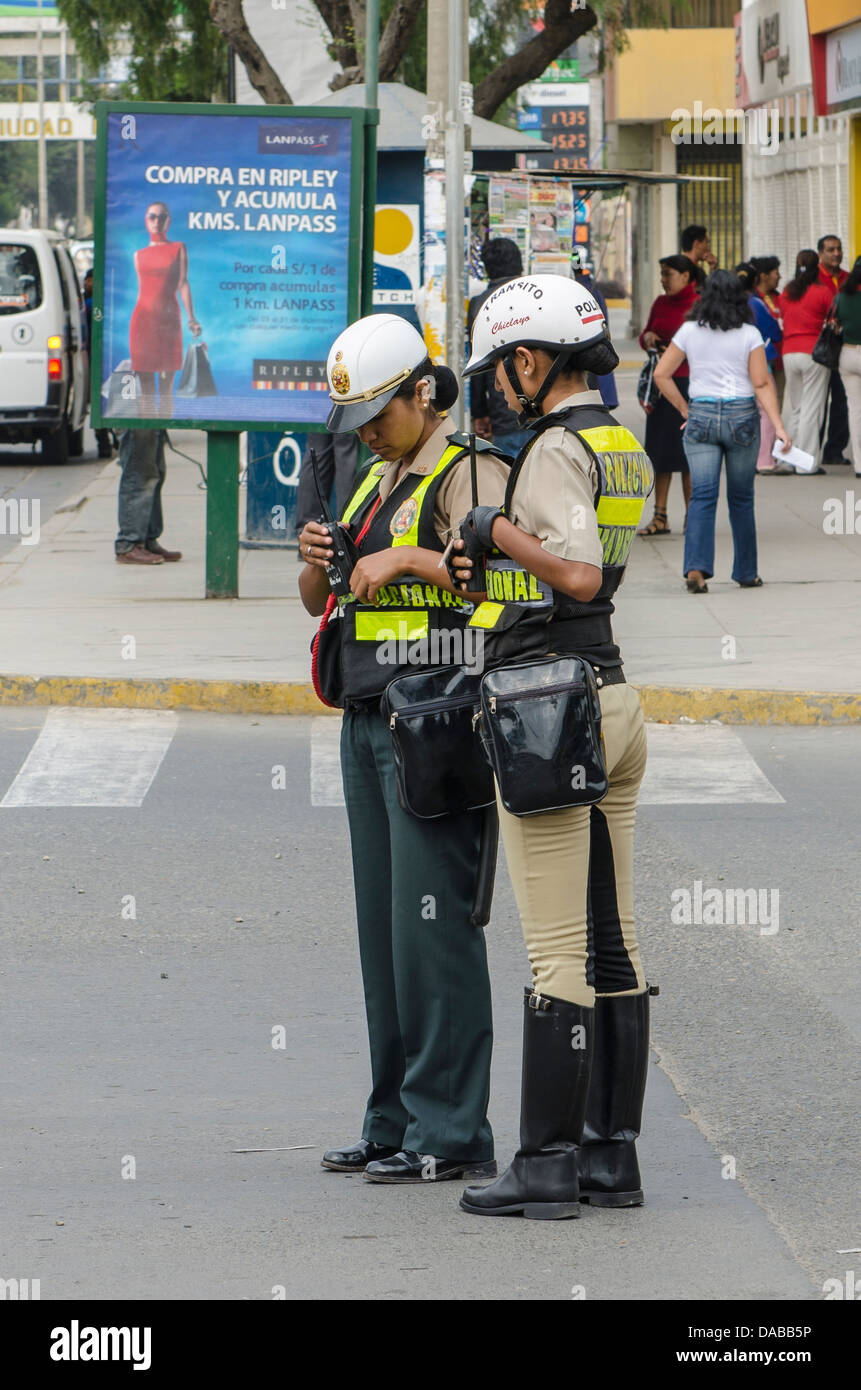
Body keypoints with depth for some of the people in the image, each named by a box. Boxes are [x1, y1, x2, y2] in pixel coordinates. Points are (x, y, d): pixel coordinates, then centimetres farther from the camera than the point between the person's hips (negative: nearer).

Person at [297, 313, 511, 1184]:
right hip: (369, 720, 9)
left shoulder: (471, 474, -8)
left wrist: (409, 559, -22)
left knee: (433, 920, -10)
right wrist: (317, 563, 0)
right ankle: (396, 1122, 13)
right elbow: (321, 601, 21)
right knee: (384, 924, 9)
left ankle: (450, 1133, -7)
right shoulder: (379, 479, 19)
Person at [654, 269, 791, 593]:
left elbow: (661, 374, 1)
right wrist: (778, 426, -6)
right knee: (741, 498, 11)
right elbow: (762, 384, -7)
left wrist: (684, 408, 9)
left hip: (700, 417, 1)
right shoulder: (749, 335, -3)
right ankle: (746, 572, 18)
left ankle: (696, 567, -20)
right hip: (741, 417, -1)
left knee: (702, 496, -3)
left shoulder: (689, 332, 1)